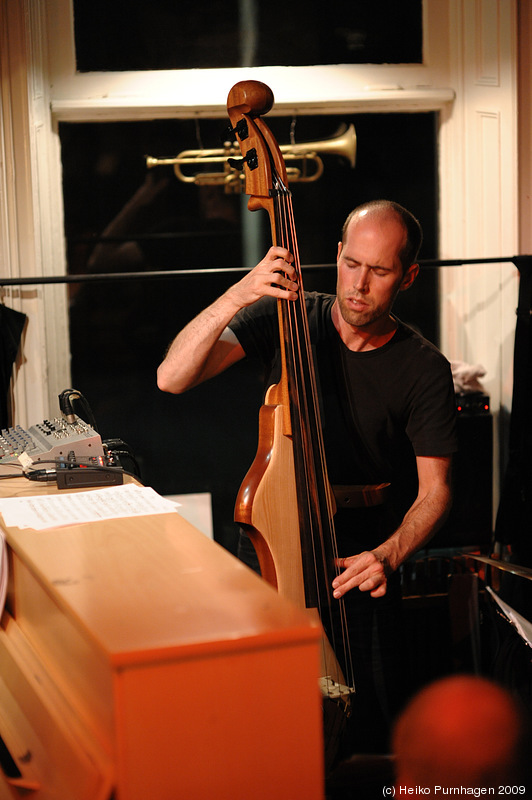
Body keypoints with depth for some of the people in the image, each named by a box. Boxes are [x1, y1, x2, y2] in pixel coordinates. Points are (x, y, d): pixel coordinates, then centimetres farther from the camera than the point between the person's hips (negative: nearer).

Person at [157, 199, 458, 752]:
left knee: (372, 736, -7)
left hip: (357, 564, 0)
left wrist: (388, 554, -25)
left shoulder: (424, 370, -6)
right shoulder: (286, 319, -4)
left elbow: (434, 489, -6)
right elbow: (172, 377, -15)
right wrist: (238, 295, -29)